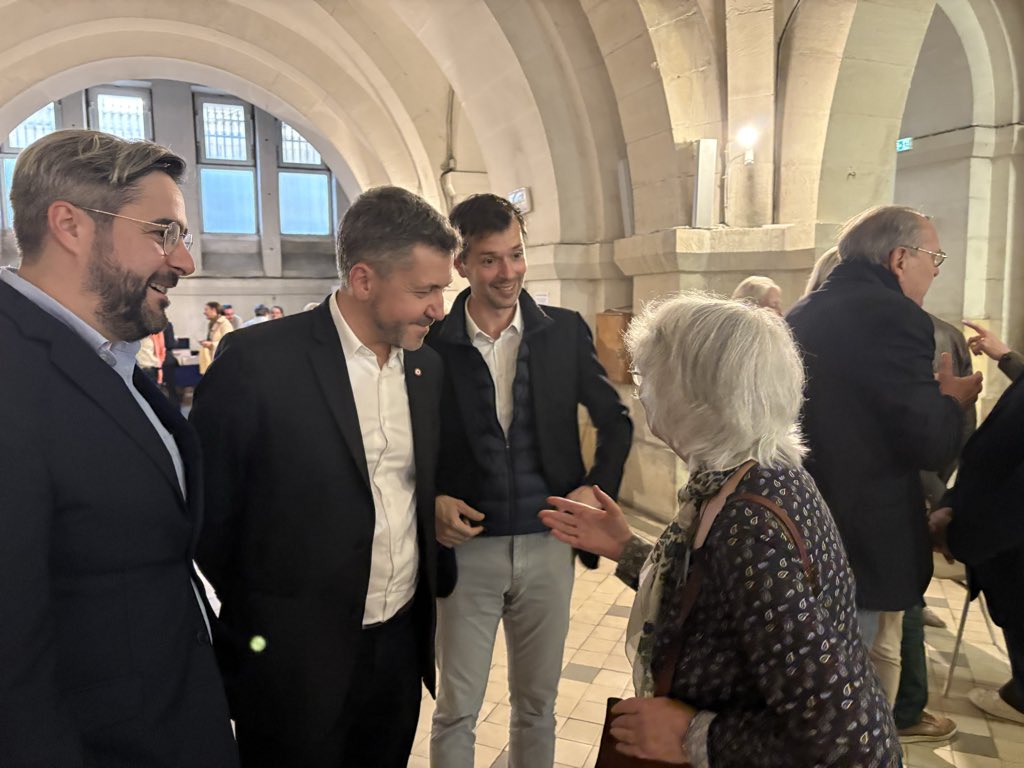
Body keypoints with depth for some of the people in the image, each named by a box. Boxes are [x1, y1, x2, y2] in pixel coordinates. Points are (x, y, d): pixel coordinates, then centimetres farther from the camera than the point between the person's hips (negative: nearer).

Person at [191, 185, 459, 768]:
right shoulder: (258, 361, -17)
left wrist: (427, 608, 10)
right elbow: (207, 510, -9)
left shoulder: (427, 366, 1)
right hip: (295, 654, -5)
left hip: (402, 640, 5)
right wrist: (250, 624, -2)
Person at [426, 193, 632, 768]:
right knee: (456, 711, 12)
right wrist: (433, 501, -12)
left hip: (548, 545, 2)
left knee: (538, 705, 19)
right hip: (466, 548, -1)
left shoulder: (565, 331, -1)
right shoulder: (433, 342, -6)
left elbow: (615, 419, 8)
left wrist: (598, 488, -5)